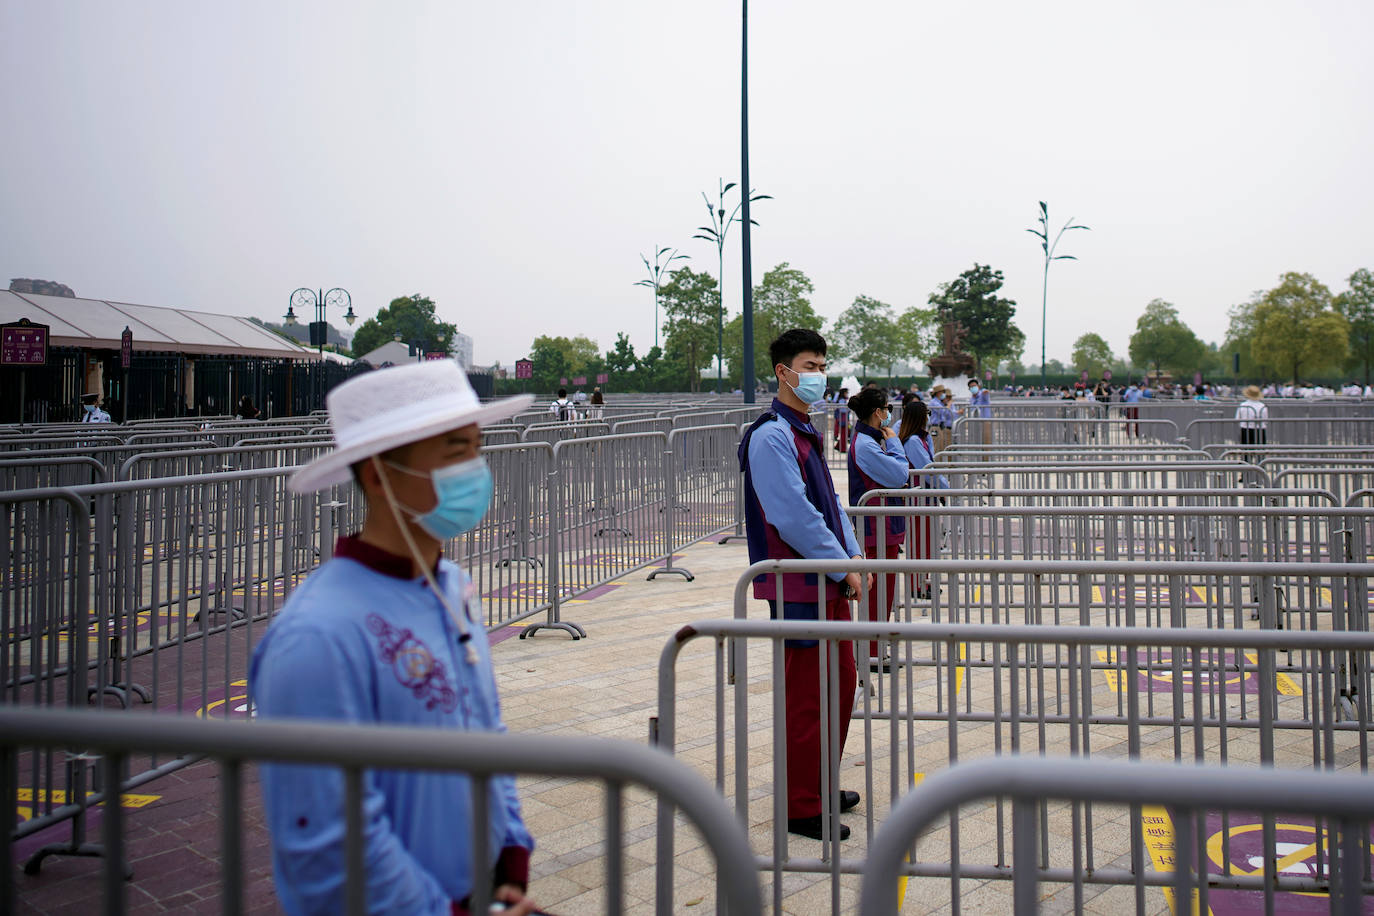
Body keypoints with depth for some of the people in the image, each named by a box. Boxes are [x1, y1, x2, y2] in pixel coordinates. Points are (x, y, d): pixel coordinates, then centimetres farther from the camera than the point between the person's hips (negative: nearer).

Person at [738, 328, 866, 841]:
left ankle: (822, 787, 31)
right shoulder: (771, 436, -16)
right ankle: (801, 809, 9)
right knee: (806, 694, -2)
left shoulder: (806, 431, 15)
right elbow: (793, 516, -22)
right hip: (797, 587, -10)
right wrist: (843, 567, -16)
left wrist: (854, 555, 6)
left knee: (841, 683, 17)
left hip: (830, 583, 10)